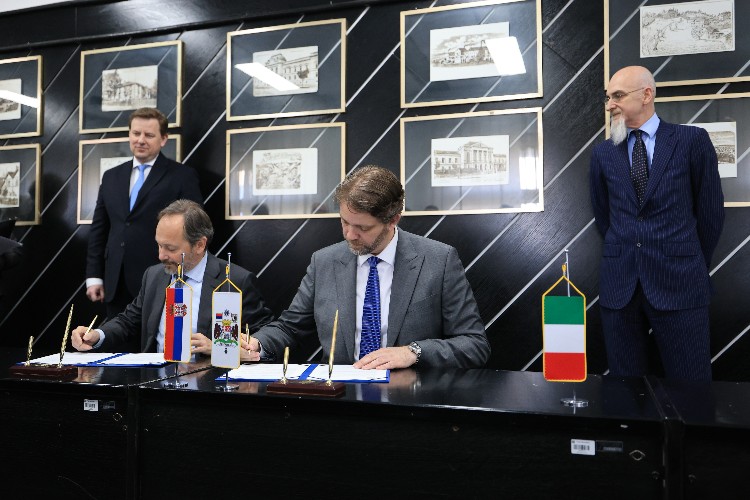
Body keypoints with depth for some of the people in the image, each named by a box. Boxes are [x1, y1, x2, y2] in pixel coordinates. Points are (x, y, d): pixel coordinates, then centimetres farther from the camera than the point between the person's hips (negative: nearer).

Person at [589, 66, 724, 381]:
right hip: (619, 284, 3)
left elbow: (710, 209, 6)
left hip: (678, 283, -2)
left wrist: (694, 265, 12)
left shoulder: (692, 140, 1)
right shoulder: (603, 154, 9)